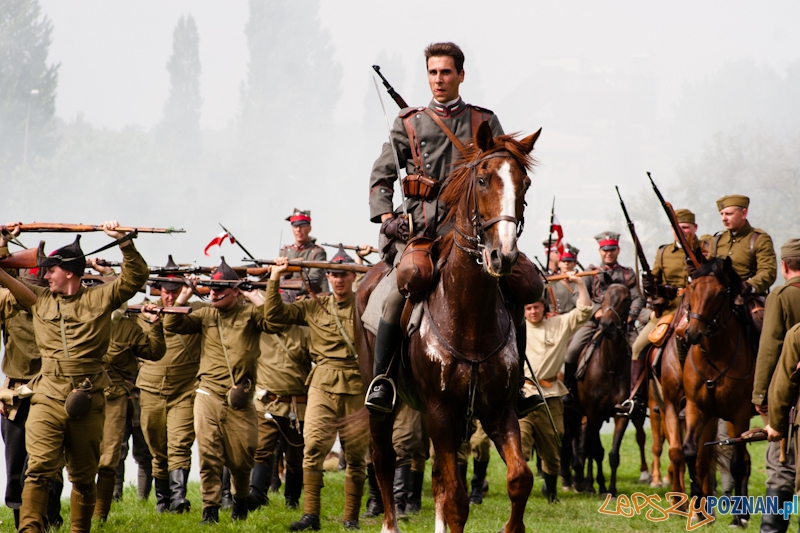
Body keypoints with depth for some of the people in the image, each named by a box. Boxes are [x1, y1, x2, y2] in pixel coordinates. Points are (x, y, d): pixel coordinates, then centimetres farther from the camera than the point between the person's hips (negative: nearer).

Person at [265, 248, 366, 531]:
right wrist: (274, 278, 6)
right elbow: (275, 313, 10)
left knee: (356, 453, 3)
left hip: (357, 385, 0)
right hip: (323, 383, 0)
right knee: (313, 445, -13)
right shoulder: (315, 306, 11)